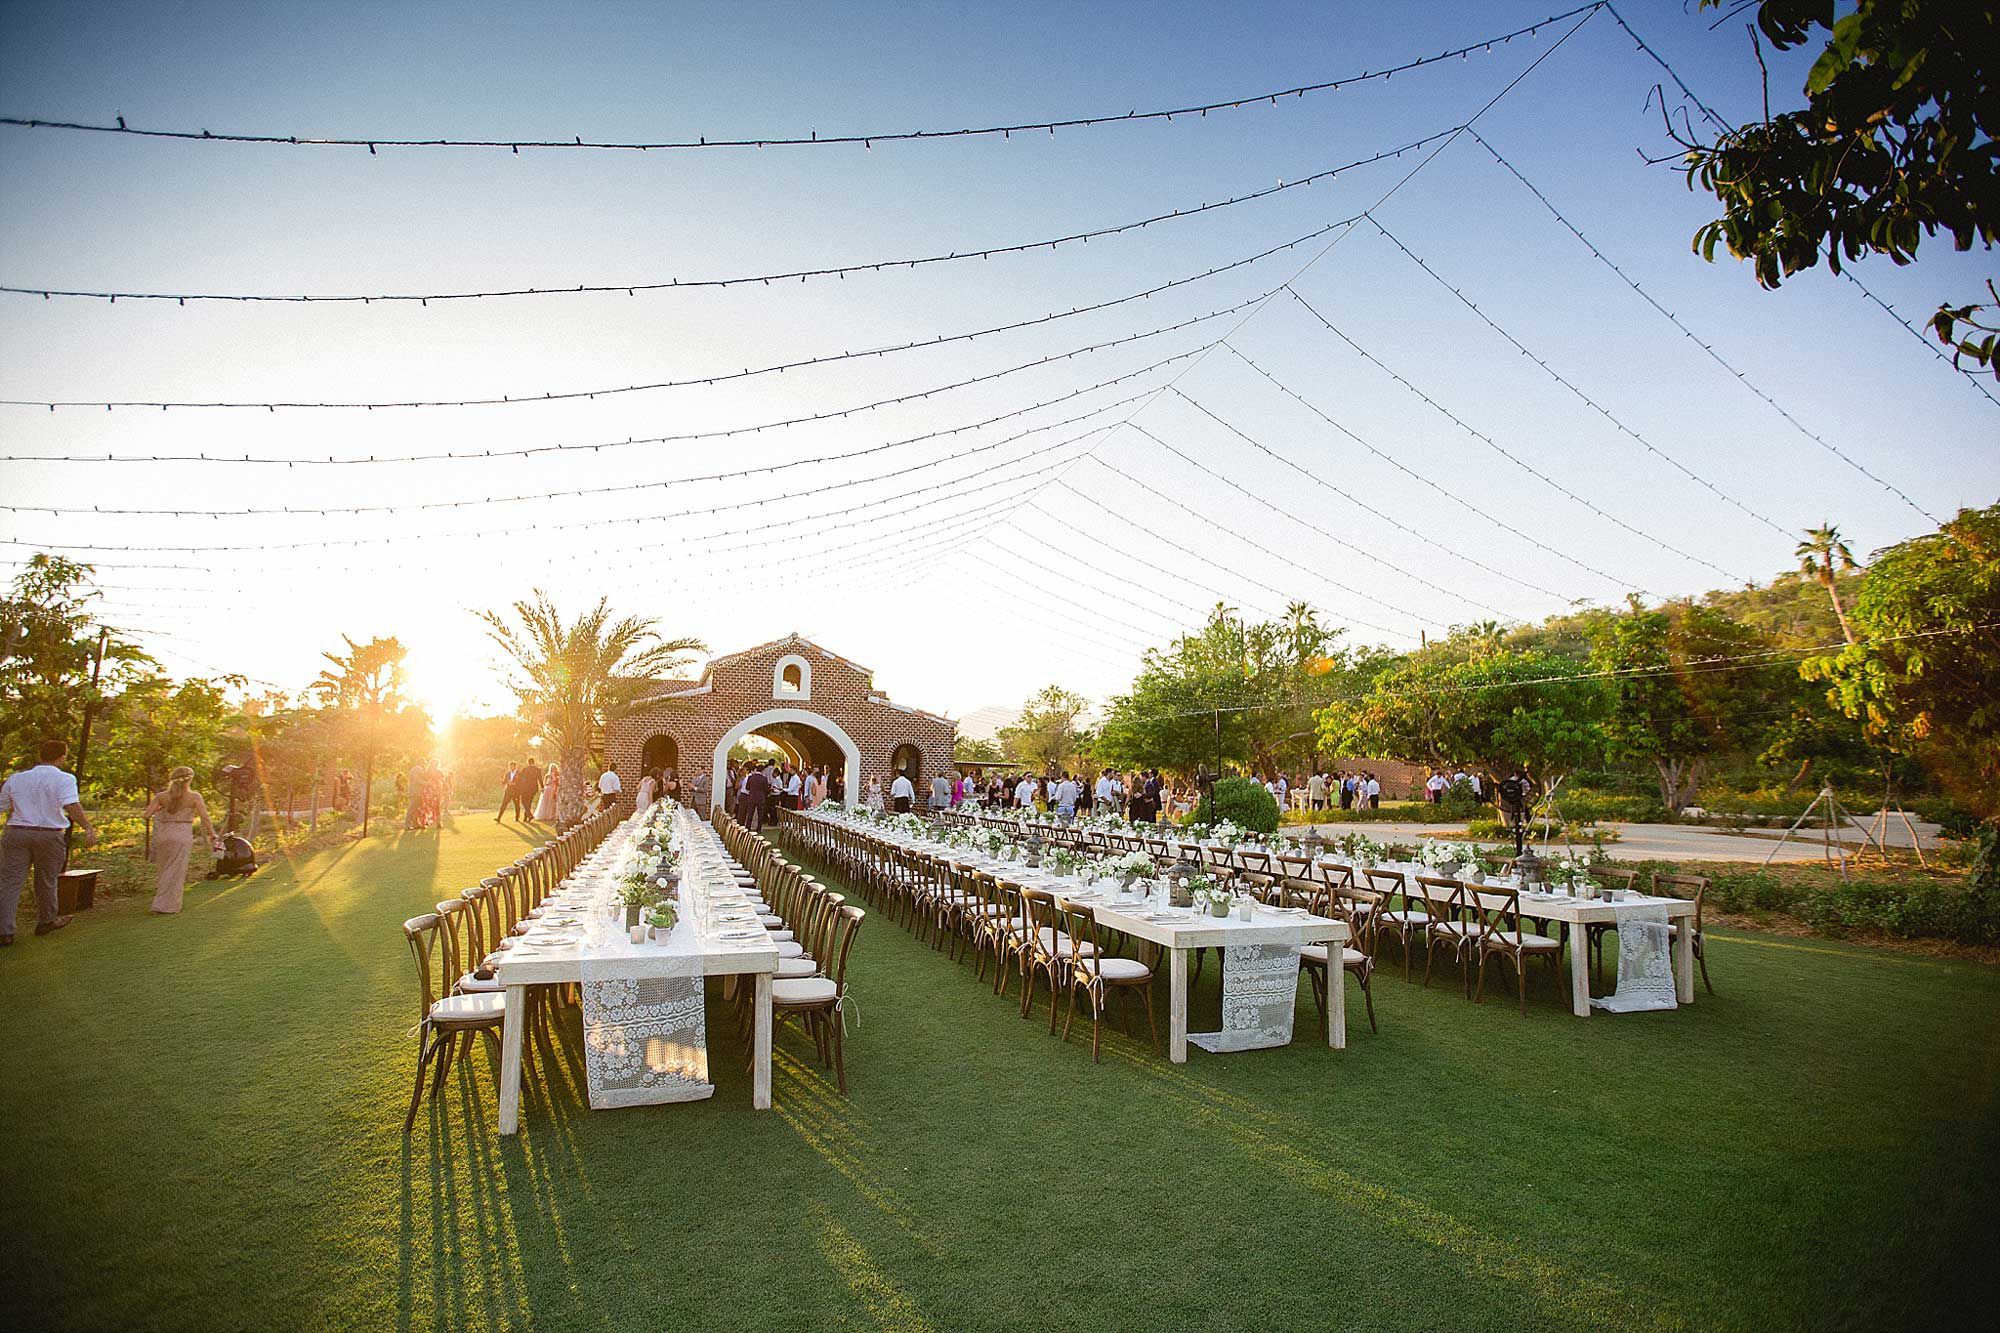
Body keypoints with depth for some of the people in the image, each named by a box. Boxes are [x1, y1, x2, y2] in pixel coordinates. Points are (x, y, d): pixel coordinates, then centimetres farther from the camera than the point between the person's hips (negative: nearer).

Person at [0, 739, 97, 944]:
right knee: (46, 881, 13)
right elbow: (72, 806, -20)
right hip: (51, 835, -3)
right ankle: (46, 922, 31)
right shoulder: (63, 779, -6)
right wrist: (88, 829, -23)